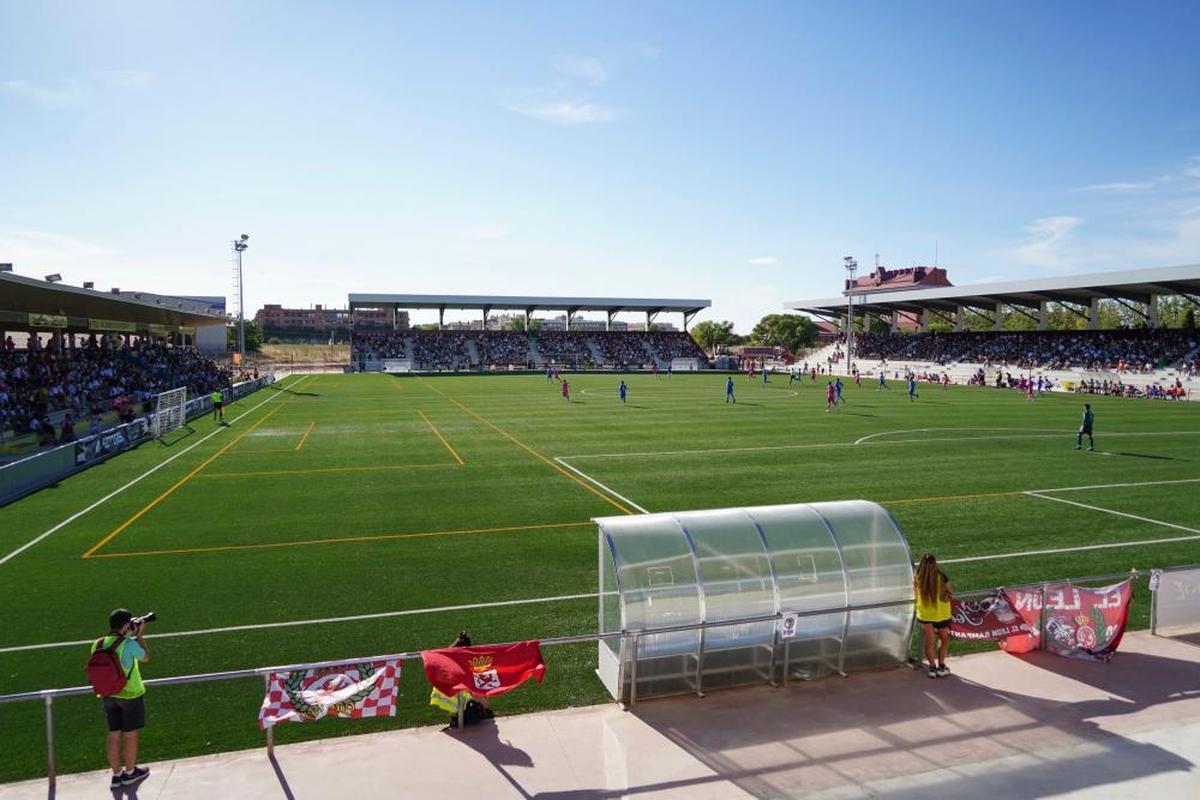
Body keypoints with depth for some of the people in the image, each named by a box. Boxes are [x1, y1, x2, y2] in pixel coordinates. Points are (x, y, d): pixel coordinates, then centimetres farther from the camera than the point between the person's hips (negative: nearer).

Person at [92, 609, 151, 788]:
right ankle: (130, 773, 26)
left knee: (114, 734, 16)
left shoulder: (98, 644, -5)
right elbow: (145, 658, -5)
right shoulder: (129, 643, -22)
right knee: (130, 734, 11)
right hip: (130, 694, -5)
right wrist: (139, 634, 0)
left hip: (108, 695, 5)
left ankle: (116, 774, 27)